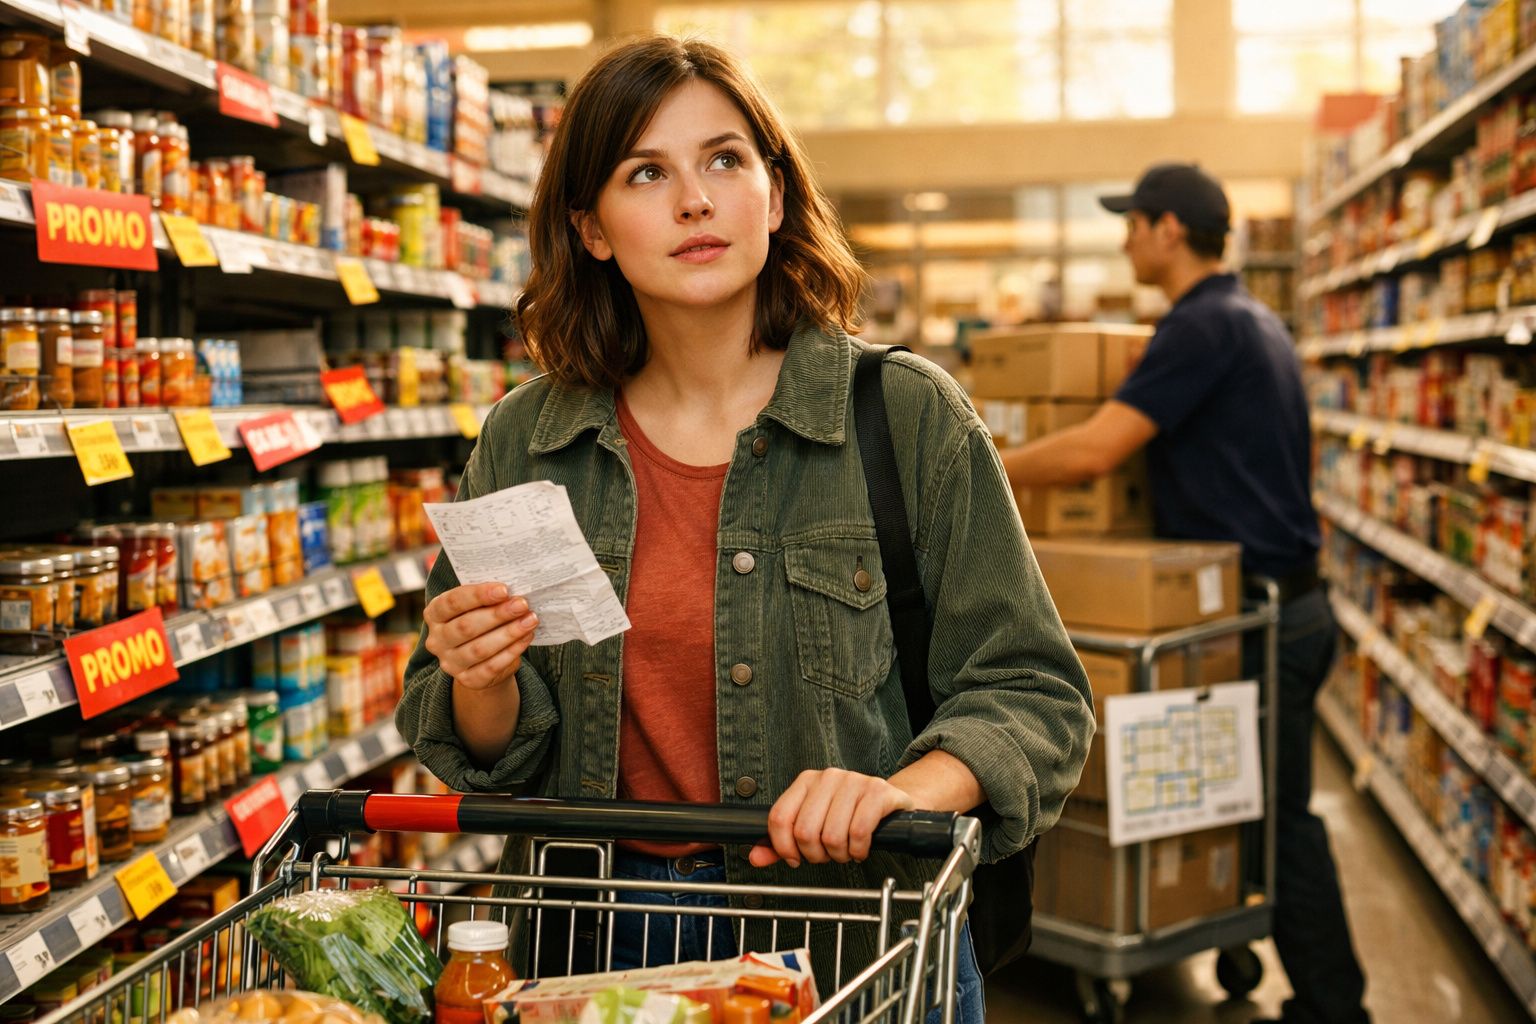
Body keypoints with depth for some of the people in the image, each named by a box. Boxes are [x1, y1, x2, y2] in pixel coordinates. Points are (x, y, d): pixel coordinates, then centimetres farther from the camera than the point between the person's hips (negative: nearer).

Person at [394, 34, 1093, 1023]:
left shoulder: (911, 416, -9)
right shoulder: (523, 444, -2)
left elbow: (1029, 695, -7)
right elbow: (485, 755, 5)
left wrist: (906, 791, -25)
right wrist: (483, 688, -17)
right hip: (598, 941, 2)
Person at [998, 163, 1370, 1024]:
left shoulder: (1205, 325, -16)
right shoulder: (1256, 321, 15)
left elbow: (1092, 451, -24)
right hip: (1287, 600, 10)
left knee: (1279, 819, 0)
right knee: (1278, 812, 17)